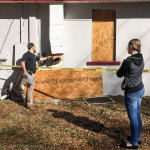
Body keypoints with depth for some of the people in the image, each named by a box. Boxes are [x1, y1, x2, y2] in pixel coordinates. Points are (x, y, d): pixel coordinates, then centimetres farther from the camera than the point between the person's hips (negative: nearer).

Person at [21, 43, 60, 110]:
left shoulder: (33, 55, 20)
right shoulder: (26, 54, -8)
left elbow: (40, 59, 36)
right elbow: (22, 62, -19)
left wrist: (47, 58, 40)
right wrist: (25, 71, -29)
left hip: (32, 74, 10)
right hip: (29, 73, -10)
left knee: (30, 89, 13)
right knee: (30, 89, -9)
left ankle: (27, 102, 23)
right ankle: (29, 104, -5)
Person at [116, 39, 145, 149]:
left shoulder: (128, 61, -23)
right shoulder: (141, 59, 1)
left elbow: (119, 74, -9)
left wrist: (121, 69, 9)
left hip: (131, 93, -8)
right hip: (141, 89, 8)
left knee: (133, 117, 3)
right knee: (137, 115, 20)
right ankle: (137, 137, 35)